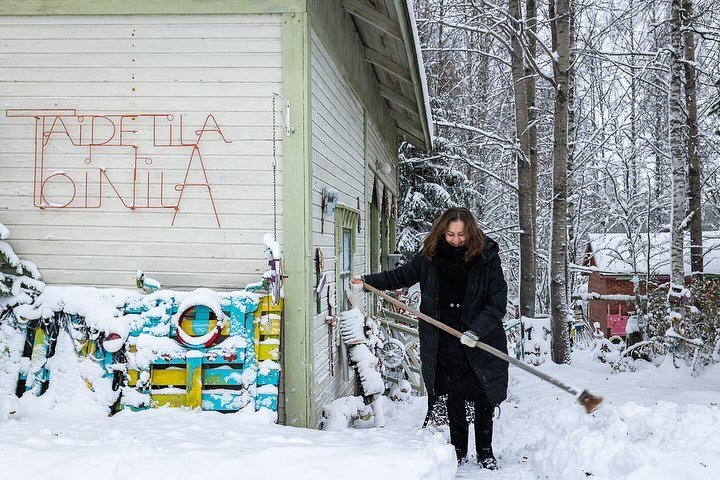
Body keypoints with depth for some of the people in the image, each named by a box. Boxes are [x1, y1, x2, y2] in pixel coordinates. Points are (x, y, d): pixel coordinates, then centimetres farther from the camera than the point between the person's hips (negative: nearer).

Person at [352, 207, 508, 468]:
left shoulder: (486, 258, -12)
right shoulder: (430, 256, -3)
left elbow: (498, 301, -13)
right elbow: (402, 276, 15)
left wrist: (477, 330, -23)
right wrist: (369, 280, 10)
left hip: (482, 342, -2)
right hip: (445, 343, 2)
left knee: (484, 399, 8)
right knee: (454, 397, 10)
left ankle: (485, 451, 24)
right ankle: (459, 449, 24)